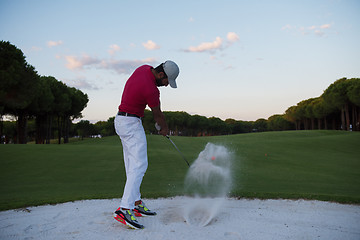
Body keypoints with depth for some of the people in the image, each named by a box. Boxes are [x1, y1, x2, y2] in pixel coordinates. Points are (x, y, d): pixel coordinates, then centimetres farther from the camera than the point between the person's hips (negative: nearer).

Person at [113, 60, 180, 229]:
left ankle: (136, 203, 17)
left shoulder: (144, 68, 4)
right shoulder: (151, 90, -24)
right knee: (139, 165, -14)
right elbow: (157, 115, -6)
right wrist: (165, 128, 14)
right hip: (132, 124, -10)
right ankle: (124, 209, -21)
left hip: (121, 121, 10)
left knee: (132, 165, 11)